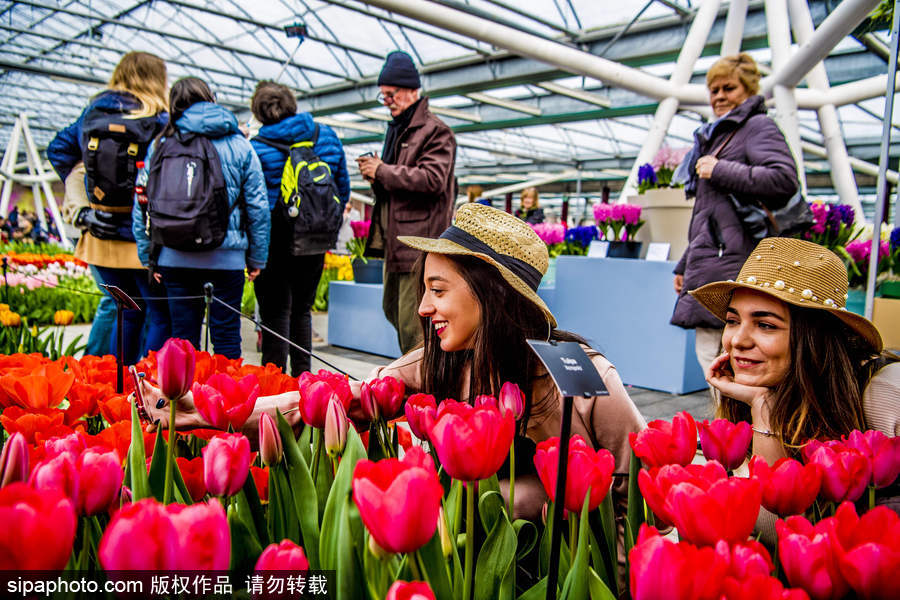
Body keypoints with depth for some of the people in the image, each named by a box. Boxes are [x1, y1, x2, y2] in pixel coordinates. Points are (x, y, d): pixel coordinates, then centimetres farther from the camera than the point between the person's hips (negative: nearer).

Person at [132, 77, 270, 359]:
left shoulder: (160, 145, 4)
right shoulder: (239, 145, 3)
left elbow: (142, 206, 3)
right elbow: (258, 207, 1)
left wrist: (148, 256, 10)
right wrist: (257, 258, 8)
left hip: (174, 257, 1)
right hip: (226, 257, -1)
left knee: (183, 336, 9)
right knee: (226, 337, 6)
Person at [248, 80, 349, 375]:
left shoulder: (256, 148, -12)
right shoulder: (327, 137, 1)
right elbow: (343, 190, 8)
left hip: (275, 241, -4)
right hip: (316, 242, 4)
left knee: (275, 313, 4)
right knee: (302, 310, 18)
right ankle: (302, 377, 23)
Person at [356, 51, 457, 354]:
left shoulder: (435, 131, -9)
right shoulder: (397, 128, 21)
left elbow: (433, 179, -22)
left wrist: (383, 171, -15)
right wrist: (376, 176, 4)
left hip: (419, 239, -10)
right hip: (396, 238, 10)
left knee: (412, 322, -9)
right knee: (392, 309, 17)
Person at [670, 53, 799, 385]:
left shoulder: (759, 126, 0)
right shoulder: (720, 135, 27)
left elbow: (785, 179, -18)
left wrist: (720, 171, -12)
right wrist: (684, 265, 25)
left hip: (732, 261, -9)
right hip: (709, 260, 9)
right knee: (709, 352, 8)